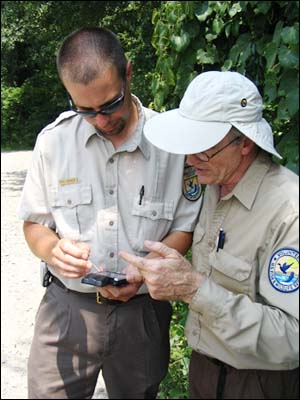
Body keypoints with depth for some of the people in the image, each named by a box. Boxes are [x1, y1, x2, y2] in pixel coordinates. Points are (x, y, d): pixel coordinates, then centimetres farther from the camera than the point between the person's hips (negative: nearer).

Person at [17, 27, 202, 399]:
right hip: (67, 306, 1)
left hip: (143, 310, 0)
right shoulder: (53, 139, -5)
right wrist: (53, 250, -19)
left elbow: (186, 227, -2)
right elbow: (34, 223, 3)